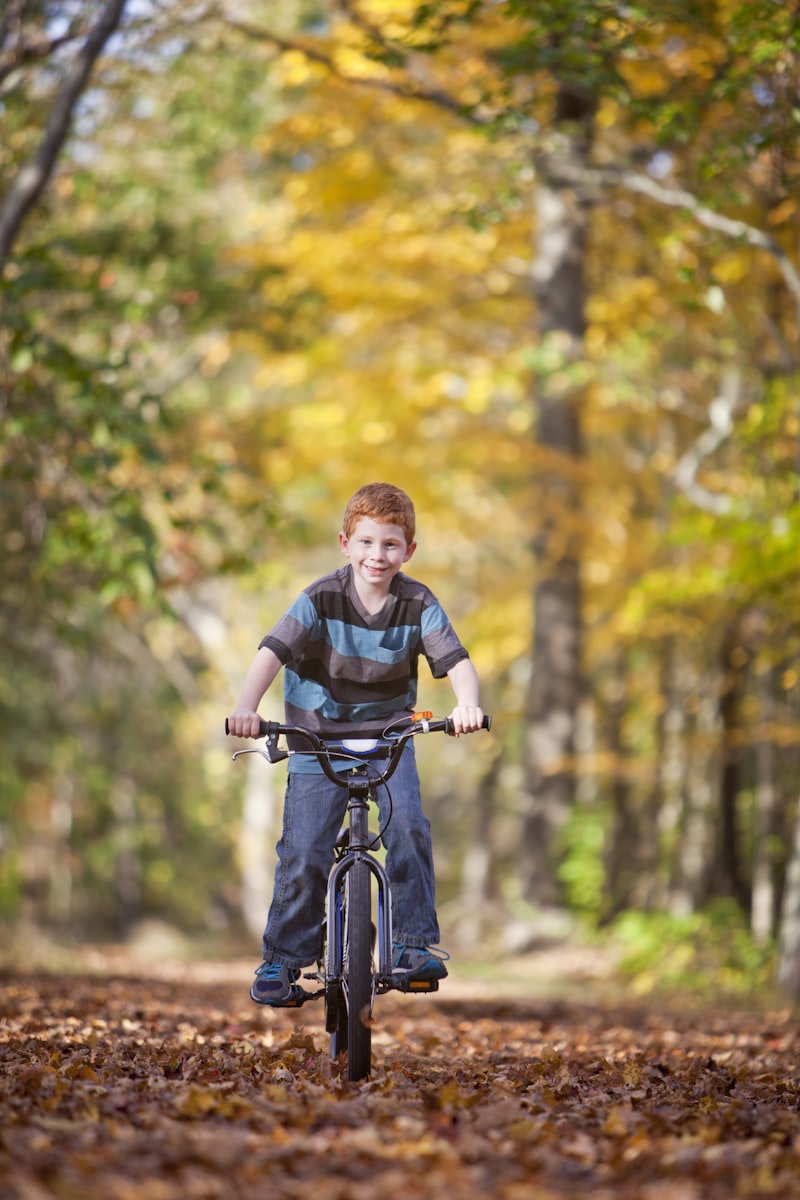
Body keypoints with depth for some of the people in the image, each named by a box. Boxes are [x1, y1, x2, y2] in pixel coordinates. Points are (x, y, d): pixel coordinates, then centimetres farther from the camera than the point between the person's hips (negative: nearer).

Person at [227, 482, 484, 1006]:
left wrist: (468, 704, -42)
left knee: (408, 826, -22)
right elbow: (273, 650, -24)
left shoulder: (418, 604, -10)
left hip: (389, 733, 1)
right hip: (318, 737, -1)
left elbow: (457, 660, -20)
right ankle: (283, 960, 8)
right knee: (304, 853, -8)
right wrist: (247, 706, -42)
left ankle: (416, 943, -11)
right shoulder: (322, 598, -14)